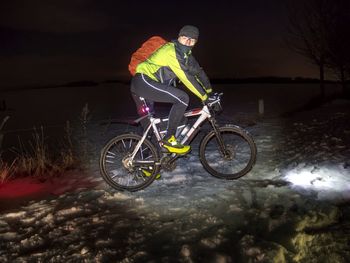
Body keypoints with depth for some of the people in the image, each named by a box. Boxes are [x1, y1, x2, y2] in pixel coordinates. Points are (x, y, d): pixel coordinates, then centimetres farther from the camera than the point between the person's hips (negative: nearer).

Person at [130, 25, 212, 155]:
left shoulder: (185, 53, 14)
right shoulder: (171, 50, -17)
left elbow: (197, 71, 18)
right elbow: (185, 76, -22)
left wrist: (209, 89, 15)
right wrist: (203, 95, -18)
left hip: (140, 85, 11)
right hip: (143, 81, -11)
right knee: (182, 98, -21)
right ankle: (169, 139, -15)